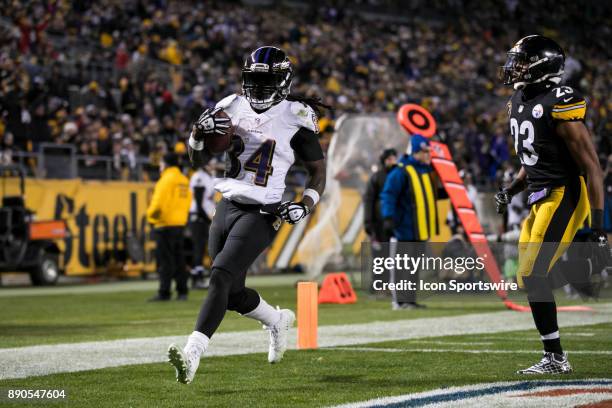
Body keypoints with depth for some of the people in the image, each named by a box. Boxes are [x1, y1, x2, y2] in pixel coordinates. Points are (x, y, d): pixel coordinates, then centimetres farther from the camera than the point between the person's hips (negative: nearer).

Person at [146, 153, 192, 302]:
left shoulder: (167, 179, -12)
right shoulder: (184, 180, 13)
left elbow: (158, 202, -16)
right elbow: (187, 200, 14)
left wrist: (151, 215, -1)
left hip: (165, 224, -8)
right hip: (180, 223, 8)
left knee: (164, 260, -6)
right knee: (178, 258, 12)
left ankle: (164, 292, -8)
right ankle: (182, 292, 11)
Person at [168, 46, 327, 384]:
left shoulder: (296, 117, -5)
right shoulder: (232, 107, 7)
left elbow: (318, 172, 3)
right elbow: (196, 158, 12)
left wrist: (305, 206, -14)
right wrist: (199, 131, -10)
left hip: (261, 214, -6)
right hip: (227, 207, 6)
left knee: (220, 279, -22)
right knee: (234, 295, 14)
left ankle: (192, 355, -30)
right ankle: (278, 321, 44)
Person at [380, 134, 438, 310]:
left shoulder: (428, 171, 15)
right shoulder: (401, 172, -11)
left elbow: (430, 195, 29)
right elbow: (388, 195, -17)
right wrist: (388, 217, -27)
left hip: (420, 229, 8)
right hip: (404, 228, -8)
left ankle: (410, 299, 17)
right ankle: (400, 300, -4)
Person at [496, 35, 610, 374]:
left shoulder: (558, 105, -17)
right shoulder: (520, 102, 11)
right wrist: (510, 190, 8)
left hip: (564, 196, -9)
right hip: (541, 198, 9)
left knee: (532, 276, -11)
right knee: (528, 277, 7)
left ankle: (555, 358, -2)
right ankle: (554, 357, 14)